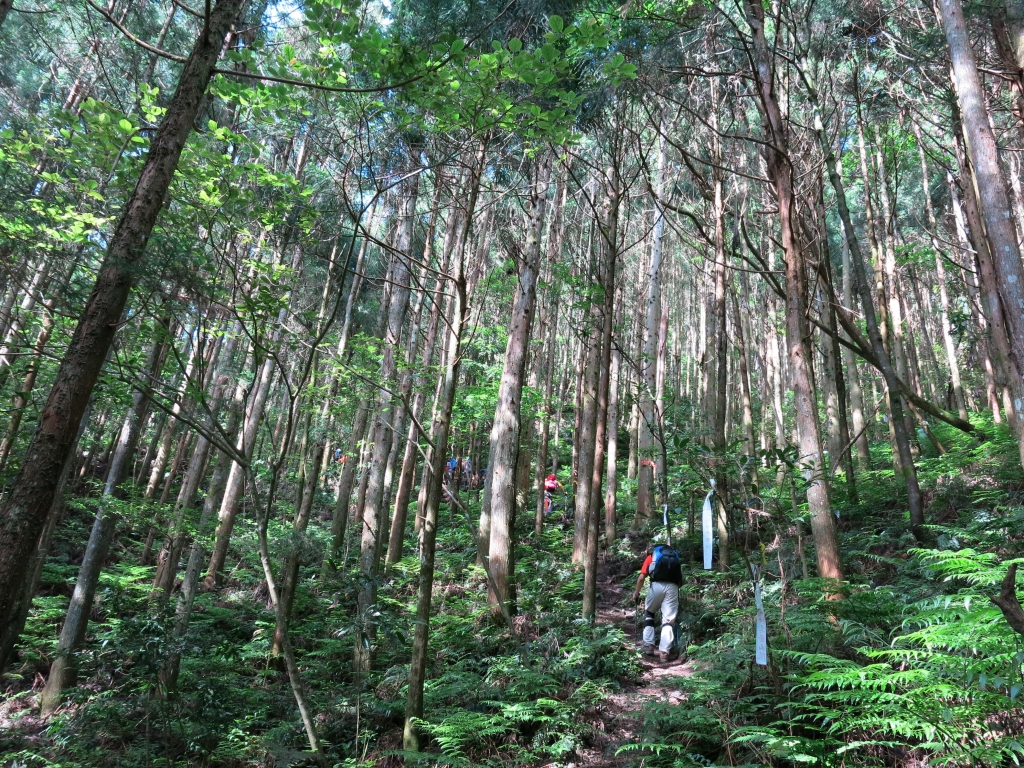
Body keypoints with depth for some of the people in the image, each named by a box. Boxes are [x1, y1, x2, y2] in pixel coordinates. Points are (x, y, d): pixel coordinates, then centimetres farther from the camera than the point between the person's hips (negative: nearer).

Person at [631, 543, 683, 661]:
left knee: (648, 613, 20)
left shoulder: (651, 556, 21)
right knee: (669, 619, 5)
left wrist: (636, 594, 19)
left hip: (657, 585, -2)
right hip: (673, 586, 2)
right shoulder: (674, 555, 31)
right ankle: (664, 652, -3)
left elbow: (641, 578, 9)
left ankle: (648, 645, 13)